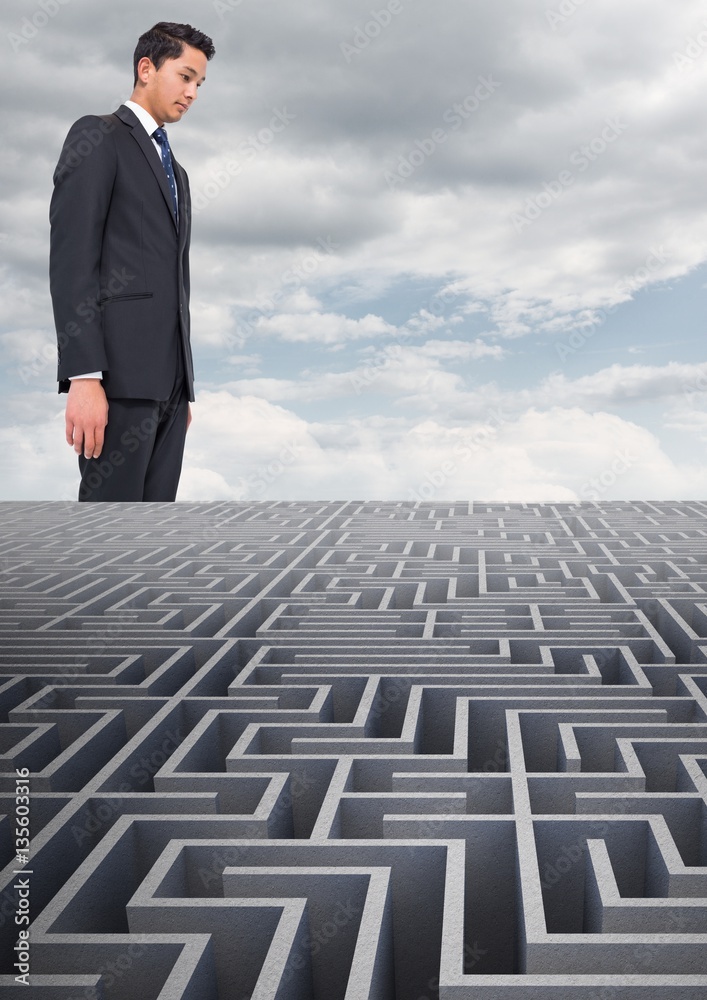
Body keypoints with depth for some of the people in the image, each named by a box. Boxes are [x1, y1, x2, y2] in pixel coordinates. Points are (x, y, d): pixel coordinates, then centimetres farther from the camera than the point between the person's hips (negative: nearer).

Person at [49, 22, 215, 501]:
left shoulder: (175, 170, 27)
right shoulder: (98, 136, 1)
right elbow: (71, 257, -11)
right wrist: (83, 376, -20)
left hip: (168, 375, 8)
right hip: (119, 368, -8)